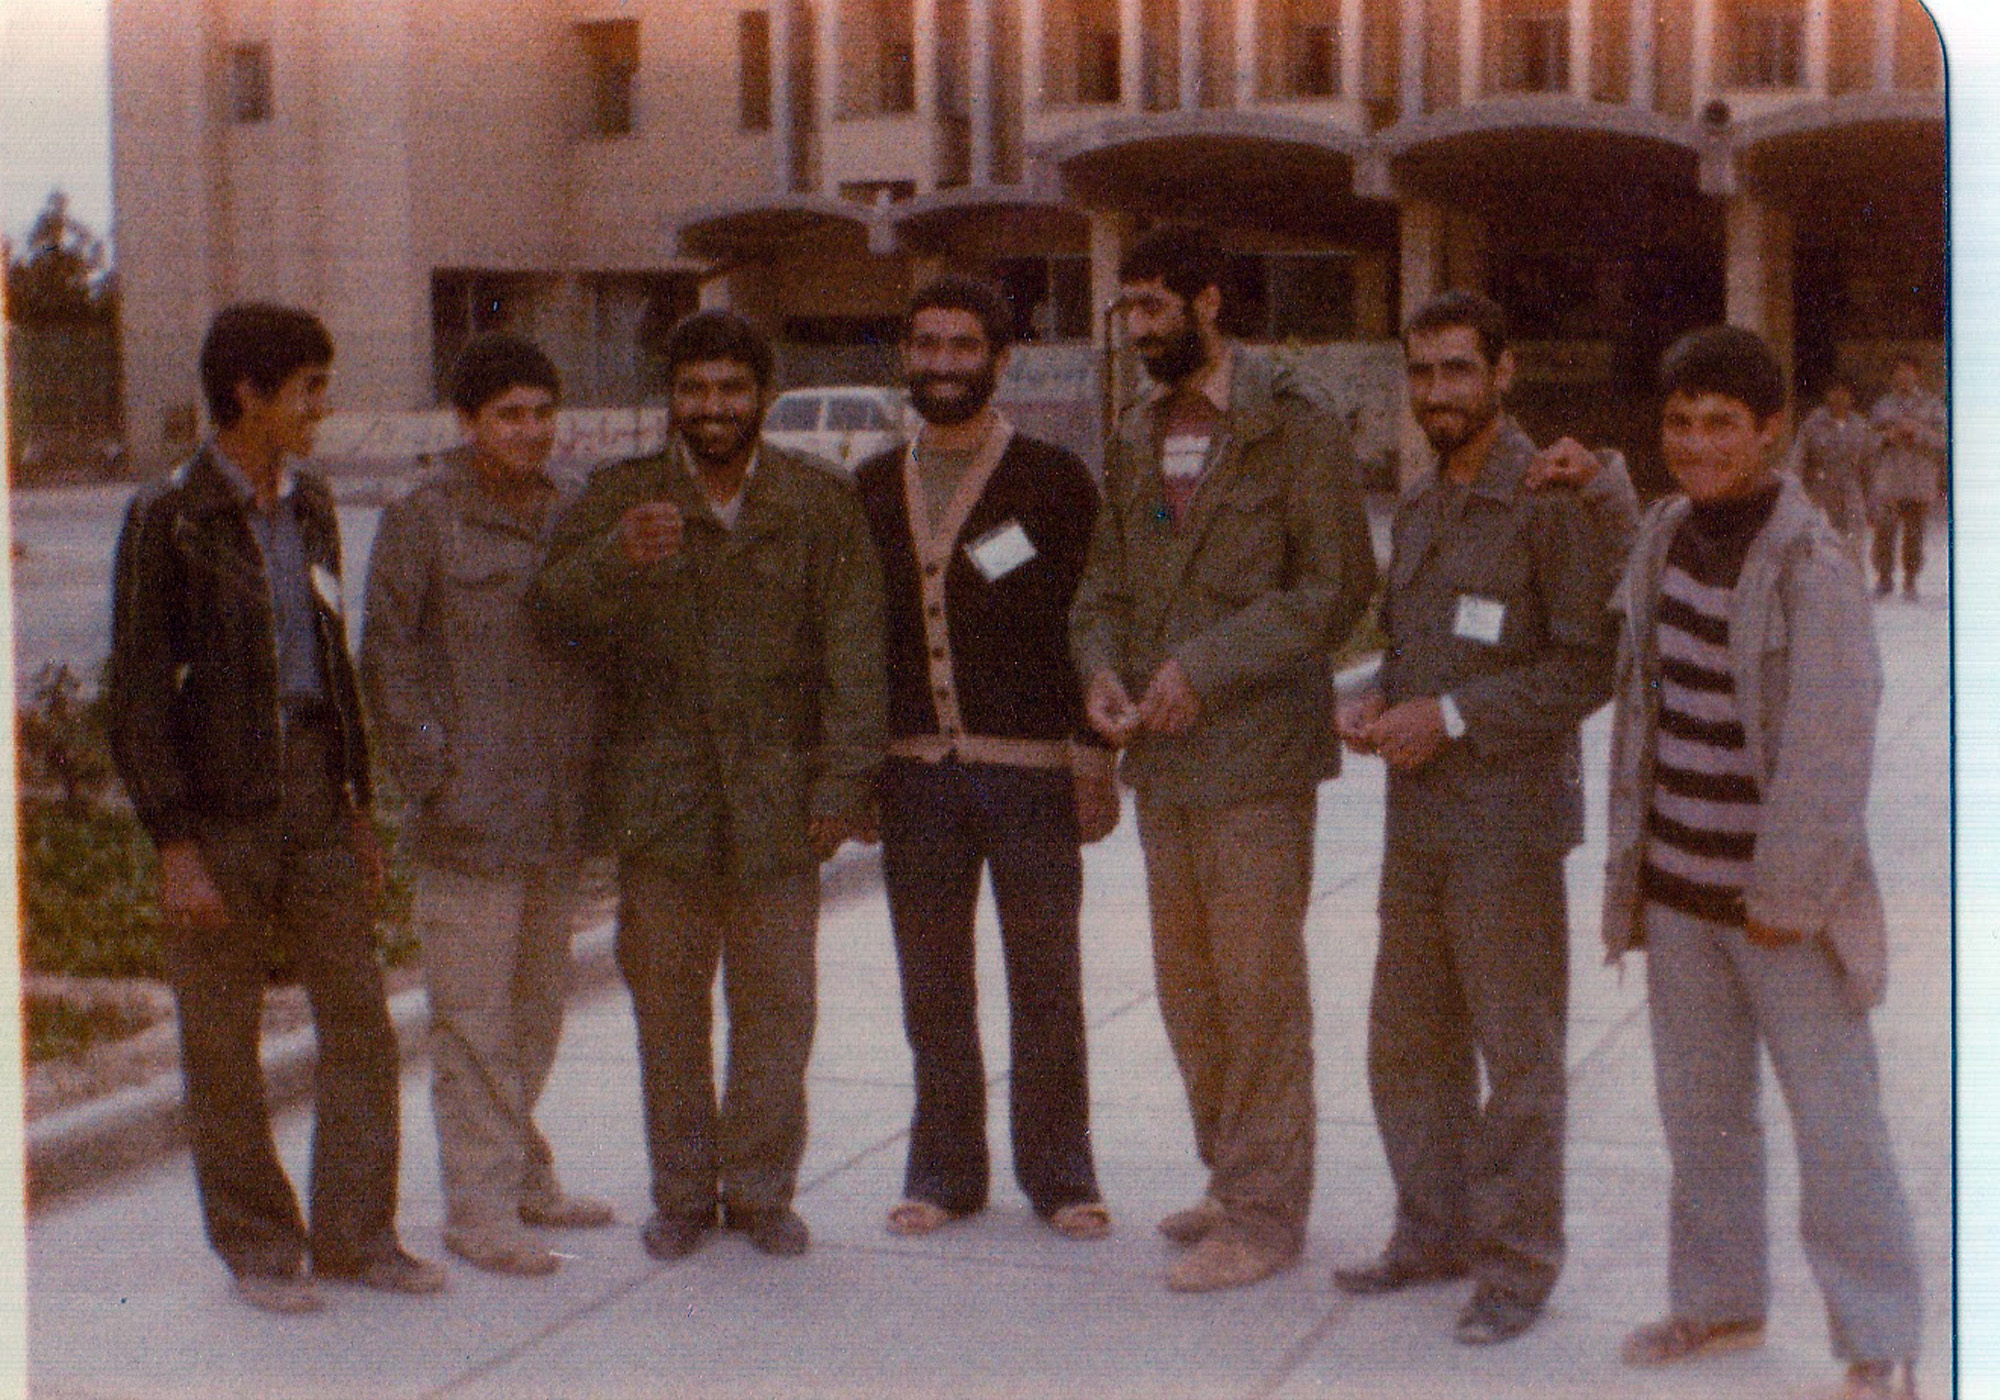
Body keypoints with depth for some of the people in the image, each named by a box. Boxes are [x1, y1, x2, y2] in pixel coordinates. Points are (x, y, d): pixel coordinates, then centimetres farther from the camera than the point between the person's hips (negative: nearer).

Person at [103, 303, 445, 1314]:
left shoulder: (309, 508, 11)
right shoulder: (166, 519, -9)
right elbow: (137, 693, -11)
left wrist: (358, 802, 16)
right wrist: (175, 848, -15)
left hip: (313, 794, 6)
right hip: (217, 806, -6)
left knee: (358, 1015, 4)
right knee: (223, 1040, 4)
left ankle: (354, 1235, 15)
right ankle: (257, 1247, 17)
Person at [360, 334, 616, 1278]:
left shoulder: (568, 513, 11)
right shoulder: (421, 519, -6)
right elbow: (386, 654, -6)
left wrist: (593, 767, 11)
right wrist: (430, 774, -11)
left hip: (558, 813, 6)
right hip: (469, 815, -6)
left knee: (536, 1010, 15)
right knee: (474, 1015, -2)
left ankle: (521, 1177, 28)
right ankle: (479, 1208, 6)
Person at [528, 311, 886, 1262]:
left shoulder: (821, 505, 4)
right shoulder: (620, 499, 4)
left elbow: (854, 655, 1)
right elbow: (557, 611, -10)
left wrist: (843, 780, -7)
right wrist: (614, 558, -31)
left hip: (777, 796, 0)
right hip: (659, 798, 0)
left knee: (776, 1003, 5)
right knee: (667, 1005, 6)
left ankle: (760, 1190, 20)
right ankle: (682, 1193, 20)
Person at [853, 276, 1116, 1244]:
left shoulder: (1052, 481, 1)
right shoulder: (873, 489, 12)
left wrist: (1094, 756, -7)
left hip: (1029, 767, -3)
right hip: (914, 772, 3)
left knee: (1045, 983, 3)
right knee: (932, 988, 9)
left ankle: (1059, 1174, 16)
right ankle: (943, 1172, 21)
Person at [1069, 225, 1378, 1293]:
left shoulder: (1294, 426, -8)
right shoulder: (1134, 438, 14)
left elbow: (1338, 587, -12)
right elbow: (1106, 582, 18)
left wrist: (1207, 667, -18)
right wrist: (1100, 667, -3)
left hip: (1255, 754, -7)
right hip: (1163, 761, 7)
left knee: (1258, 986, -2)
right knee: (1186, 986, 14)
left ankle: (1265, 1214, 9)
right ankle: (1234, 1179, 29)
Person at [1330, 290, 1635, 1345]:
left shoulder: (1552, 500, -11)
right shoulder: (1418, 509, 14)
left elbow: (1592, 663, -15)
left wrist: (1451, 717, -18)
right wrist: (1371, 703, 2)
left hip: (1508, 822, -7)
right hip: (1416, 821, 8)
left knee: (1518, 1054, 2)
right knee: (1408, 1044, 14)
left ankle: (1519, 1264, 13)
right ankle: (1435, 1233, 29)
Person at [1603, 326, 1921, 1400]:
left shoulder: (1811, 563, -17)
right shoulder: (1666, 534, 4)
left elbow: (1831, 741, -19)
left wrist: (1789, 890, -17)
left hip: (1781, 889, -7)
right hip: (1678, 882, 7)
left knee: (1833, 1116, 0)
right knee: (1698, 1107, 17)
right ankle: (1720, 1300, 33)